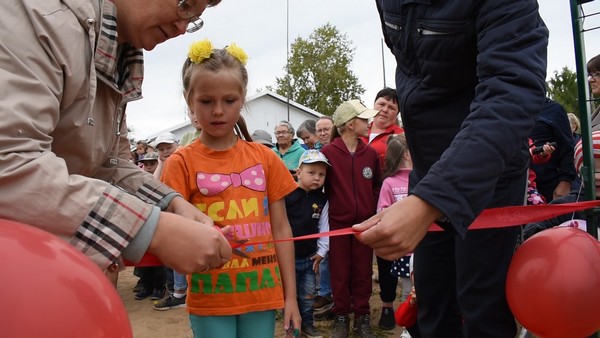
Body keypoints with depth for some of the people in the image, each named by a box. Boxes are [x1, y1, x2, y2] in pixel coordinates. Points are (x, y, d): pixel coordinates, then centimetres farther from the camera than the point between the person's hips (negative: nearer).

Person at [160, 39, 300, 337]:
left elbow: (281, 228, 4)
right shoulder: (181, 163, -5)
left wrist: (290, 296, 3)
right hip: (210, 298, -2)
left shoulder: (264, 158, 2)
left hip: (263, 293, 2)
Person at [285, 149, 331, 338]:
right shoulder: (287, 195, -16)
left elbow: (324, 228, 6)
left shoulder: (321, 200, 0)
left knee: (308, 295, 16)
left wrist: (321, 251, 4)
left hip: (309, 257, 4)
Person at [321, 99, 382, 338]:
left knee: (363, 271, 11)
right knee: (340, 272, 10)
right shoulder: (327, 153, -10)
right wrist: (332, 205, -2)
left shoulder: (371, 153, 3)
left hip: (365, 223, 3)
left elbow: (377, 186, 10)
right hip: (338, 222, -3)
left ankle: (362, 318, 25)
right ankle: (341, 317, 24)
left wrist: (373, 211, 4)